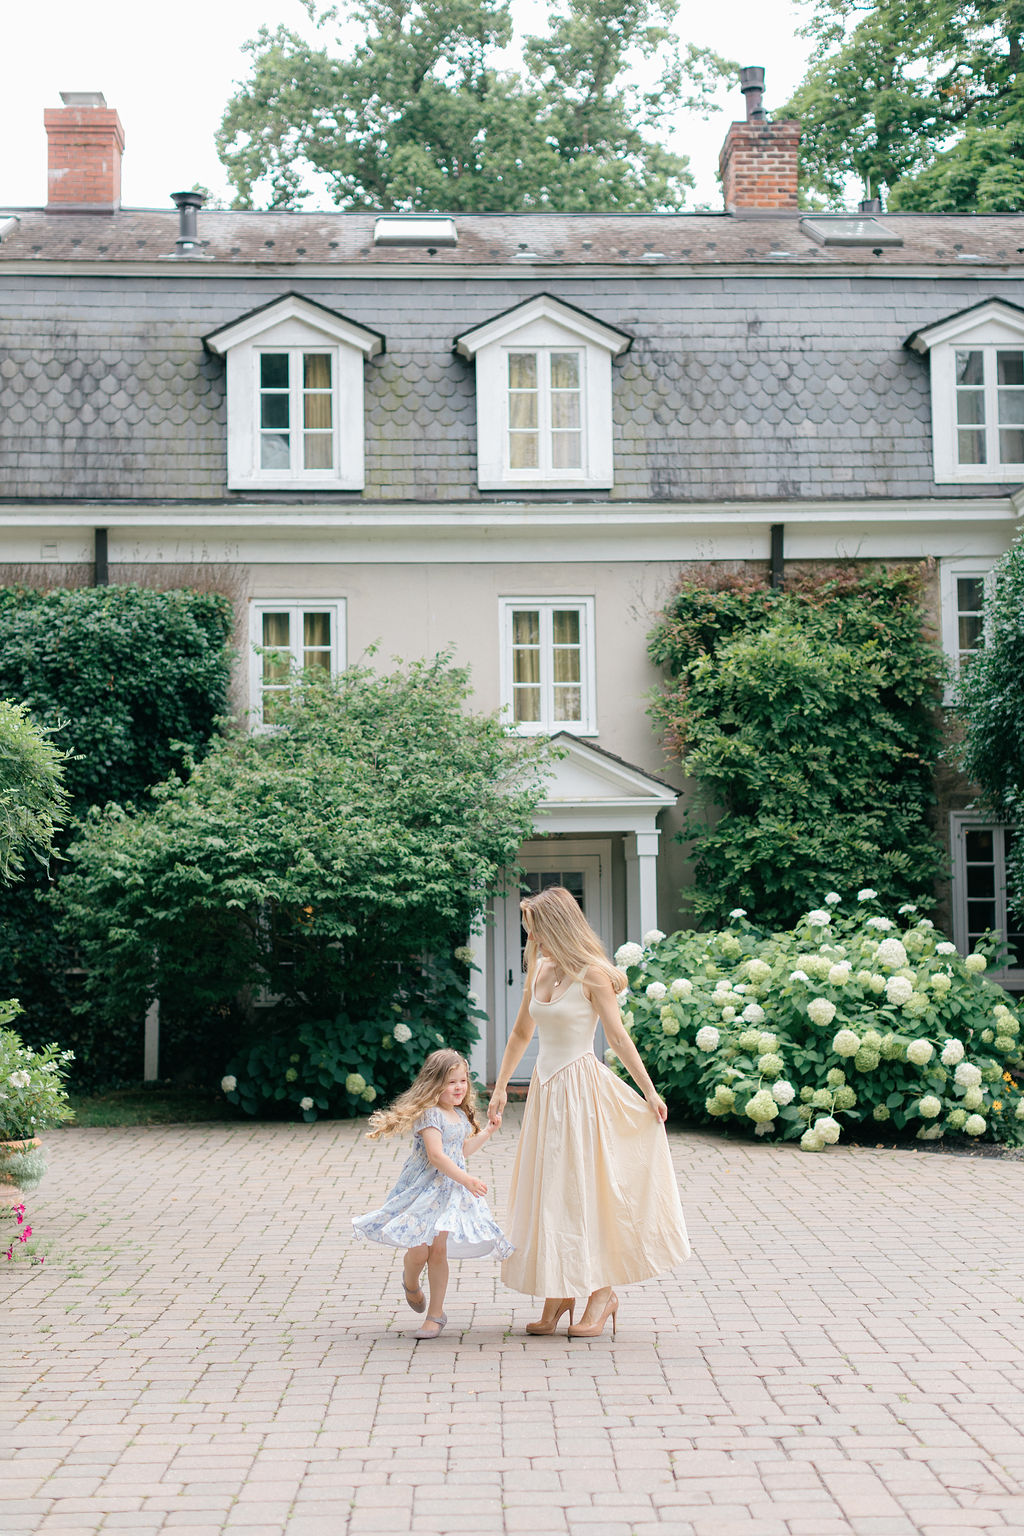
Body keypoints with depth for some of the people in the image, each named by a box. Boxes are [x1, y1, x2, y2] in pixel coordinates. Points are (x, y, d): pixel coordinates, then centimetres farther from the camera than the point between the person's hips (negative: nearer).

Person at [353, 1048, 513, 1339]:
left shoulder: (461, 1115, 12)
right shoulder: (429, 1114, -16)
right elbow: (436, 1155, -24)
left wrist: (488, 1131, 20)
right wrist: (466, 1179, -27)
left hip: (451, 1192, 6)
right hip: (424, 1190, -6)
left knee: (438, 1251, -1)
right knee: (419, 1251, -6)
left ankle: (436, 1313, 8)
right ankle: (410, 1282, 30)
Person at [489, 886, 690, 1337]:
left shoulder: (591, 973, -9)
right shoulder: (538, 971, 9)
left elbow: (618, 1036, -9)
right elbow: (521, 1033, 19)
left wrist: (650, 1092, -11)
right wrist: (500, 1089, 20)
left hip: (580, 1087, -7)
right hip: (545, 1087, 7)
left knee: (581, 1189, -3)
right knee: (545, 1191, 6)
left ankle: (602, 1291, 9)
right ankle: (556, 1294, 13)